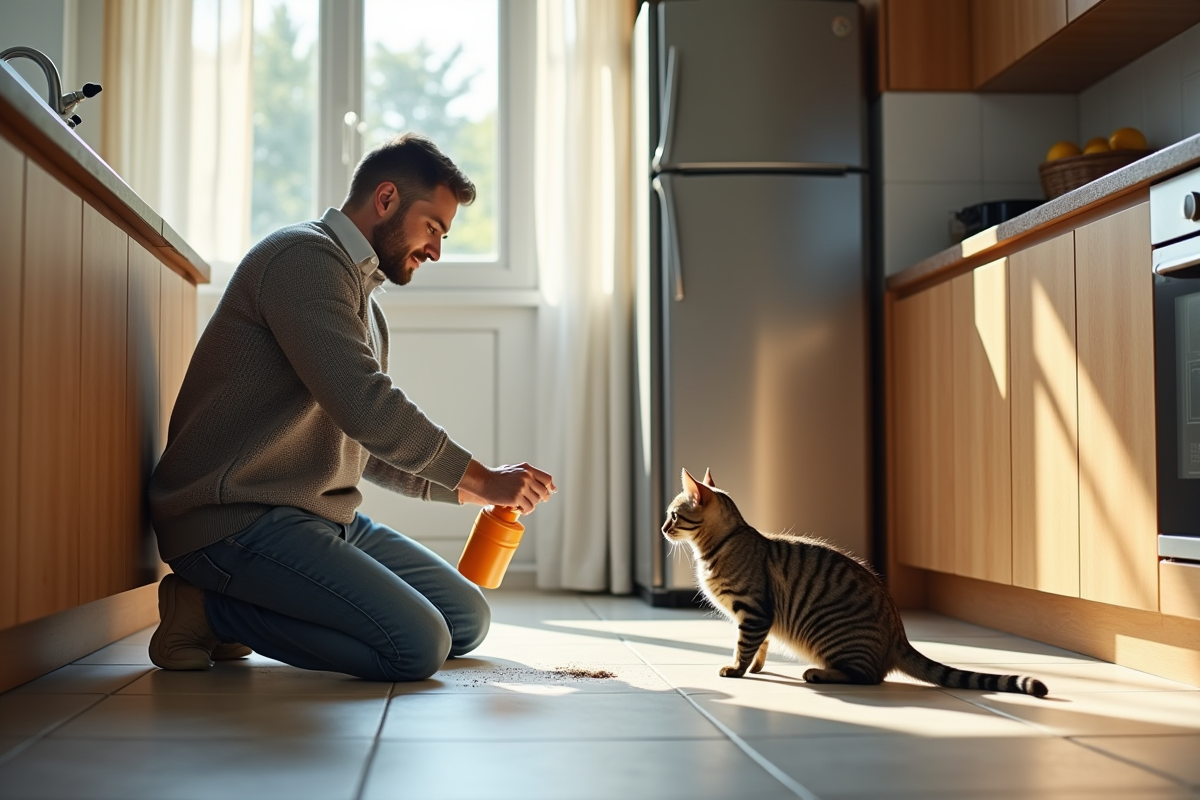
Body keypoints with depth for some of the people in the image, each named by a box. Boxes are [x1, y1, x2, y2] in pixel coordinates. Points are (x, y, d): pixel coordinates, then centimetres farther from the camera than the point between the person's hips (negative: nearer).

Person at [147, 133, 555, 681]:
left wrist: (467, 489, 10)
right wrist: (482, 479, -13)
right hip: (239, 518, -11)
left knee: (467, 620, 7)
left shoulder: (362, 301, 22)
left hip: (322, 516, 11)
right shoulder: (304, 257, -11)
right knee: (419, 647, -22)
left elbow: (369, 447, 25)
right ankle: (209, 608, -7)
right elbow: (366, 408, -23)